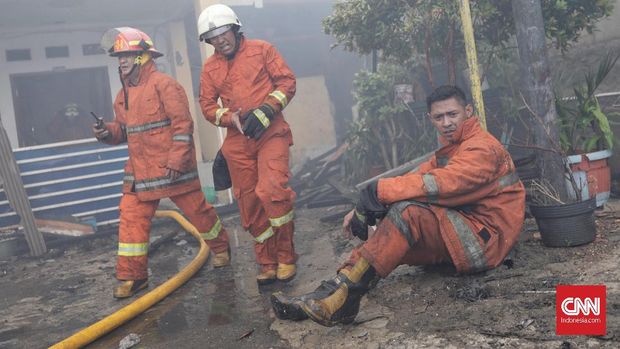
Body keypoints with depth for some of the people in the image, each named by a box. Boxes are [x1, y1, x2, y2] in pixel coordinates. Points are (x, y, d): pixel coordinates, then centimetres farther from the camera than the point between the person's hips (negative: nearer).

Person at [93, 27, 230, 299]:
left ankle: (220, 247, 33)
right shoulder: (123, 95, 13)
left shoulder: (163, 85, -11)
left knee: (196, 210, 8)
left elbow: (183, 123, -15)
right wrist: (108, 132, -1)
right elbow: (123, 129, 22)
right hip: (139, 171, 7)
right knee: (131, 218, 0)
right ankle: (132, 276, 8)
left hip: (173, 169, -6)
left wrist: (177, 160, -20)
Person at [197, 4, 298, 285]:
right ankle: (267, 263, 17)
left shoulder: (261, 50, 3)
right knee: (250, 204, 5)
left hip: (271, 133, -4)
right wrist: (230, 117, -10)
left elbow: (287, 81, -1)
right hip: (238, 142, 4)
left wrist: (266, 109, -14)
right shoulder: (210, 68, 12)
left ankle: (286, 257, -4)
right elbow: (207, 105, 10)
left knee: (272, 191, -20)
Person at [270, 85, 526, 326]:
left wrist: (379, 191, -26)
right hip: (459, 234, 9)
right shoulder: (450, 149, 19)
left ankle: (340, 295, -33)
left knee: (408, 212, -29)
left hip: (486, 238, -9)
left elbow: (441, 184, -26)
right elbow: (417, 178, 5)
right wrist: (363, 207, -10)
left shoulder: (483, 148, -10)